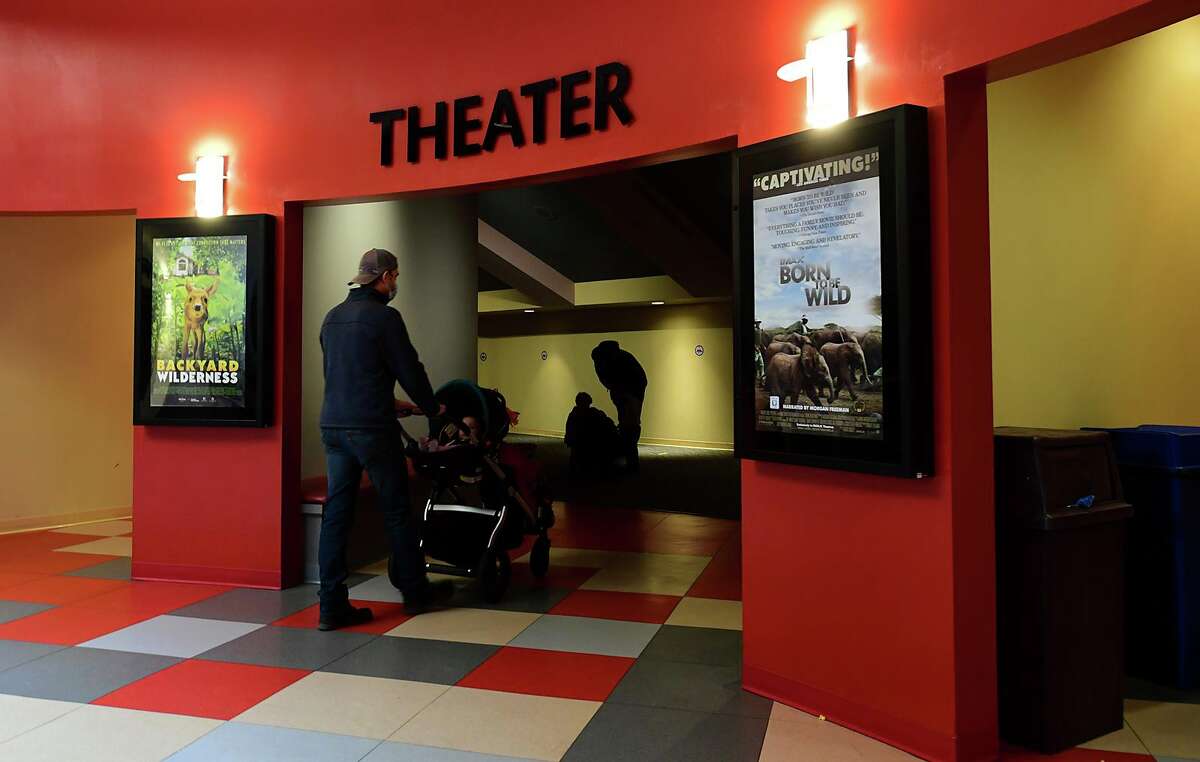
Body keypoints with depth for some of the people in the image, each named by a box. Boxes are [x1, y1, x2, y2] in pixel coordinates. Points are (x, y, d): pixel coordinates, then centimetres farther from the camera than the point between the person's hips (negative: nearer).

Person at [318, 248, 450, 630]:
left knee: (336, 512, 7)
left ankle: (332, 605, 8)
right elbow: (409, 369, -7)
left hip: (333, 426, 7)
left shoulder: (332, 317, 14)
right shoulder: (383, 317, -9)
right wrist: (432, 408, 10)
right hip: (372, 427, -7)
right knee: (396, 510, 6)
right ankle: (415, 592, 19)